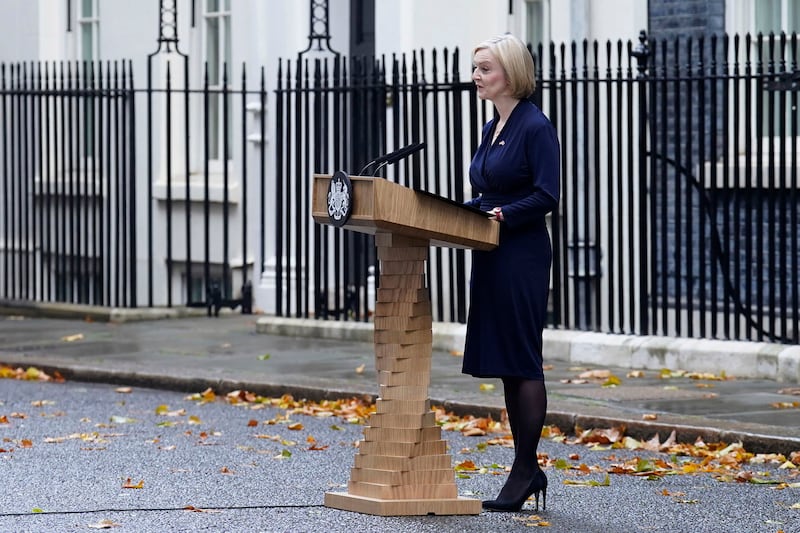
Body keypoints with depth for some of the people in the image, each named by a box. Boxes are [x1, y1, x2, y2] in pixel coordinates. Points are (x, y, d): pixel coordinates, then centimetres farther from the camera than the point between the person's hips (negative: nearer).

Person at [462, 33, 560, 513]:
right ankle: (529, 471, 15)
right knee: (505, 364, 10)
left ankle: (526, 470, -1)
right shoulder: (491, 129, 15)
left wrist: (500, 215, -21)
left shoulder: (535, 127, -11)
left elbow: (545, 196, -18)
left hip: (522, 255, -9)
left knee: (522, 361, -6)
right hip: (492, 256, 9)